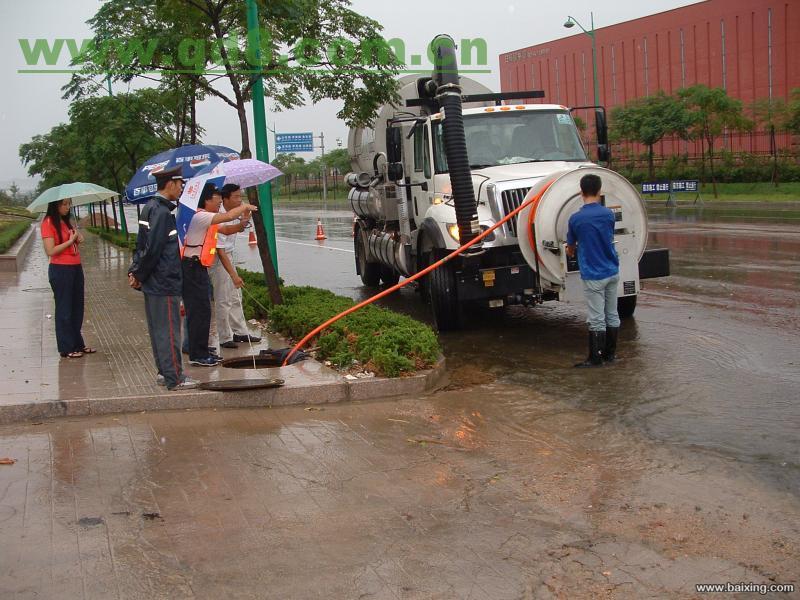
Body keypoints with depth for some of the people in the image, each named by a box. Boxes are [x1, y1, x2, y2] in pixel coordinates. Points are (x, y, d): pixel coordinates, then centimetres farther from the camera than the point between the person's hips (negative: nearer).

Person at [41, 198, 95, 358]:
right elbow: (50, 251, -18)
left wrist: (78, 238, -1)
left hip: (76, 268, 8)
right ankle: (66, 348, 10)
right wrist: (70, 241, -16)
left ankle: (78, 344, 24)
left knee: (77, 308, 13)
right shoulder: (48, 223, -12)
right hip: (60, 271, -8)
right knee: (64, 310, 2)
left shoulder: (66, 221, 11)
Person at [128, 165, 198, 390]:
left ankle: (164, 372, 24)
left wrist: (135, 271, 10)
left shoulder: (150, 208, 14)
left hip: (153, 284, 10)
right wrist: (139, 274, -10)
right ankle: (174, 378, 1)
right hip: (164, 283, -10)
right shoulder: (162, 213, -19)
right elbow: (152, 250, -21)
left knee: (158, 330, 15)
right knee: (169, 331, -4)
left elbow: (142, 246, 16)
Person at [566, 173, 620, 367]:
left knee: (596, 319, -1)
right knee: (612, 315, 14)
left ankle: (595, 358, 4)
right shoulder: (608, 214, 0)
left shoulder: (576, 218, -12)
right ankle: (610, 353, 24)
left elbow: (570, 247, 4)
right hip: (612, 272, 5)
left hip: (593, 275, -5)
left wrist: (570, 252, 28)